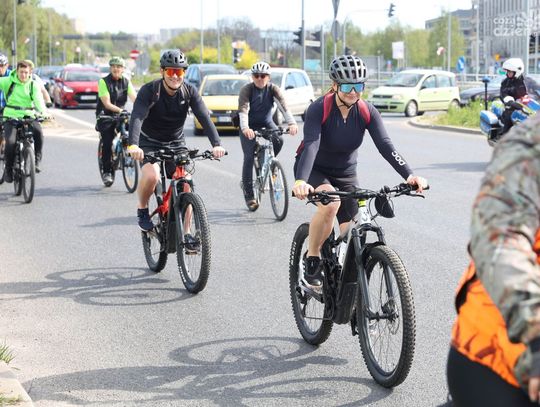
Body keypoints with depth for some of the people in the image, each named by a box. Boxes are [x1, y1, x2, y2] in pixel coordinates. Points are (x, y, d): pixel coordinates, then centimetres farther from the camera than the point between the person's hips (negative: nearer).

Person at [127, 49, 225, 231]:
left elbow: (204, 118, -21)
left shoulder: (190, 91, -11)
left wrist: (216, 144, -38)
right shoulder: (149, 90, -19)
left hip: (176, 143, 3)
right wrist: (133, 145, -51)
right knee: (151, 175, -30)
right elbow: (137, 117, -32)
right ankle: (142, 210, -1)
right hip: (150, 143, -3)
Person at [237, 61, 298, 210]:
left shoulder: (273, 89, -13)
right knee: (249, 157, -13)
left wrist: (292, 123, -45)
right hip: (250, 125, -2)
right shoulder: (246, 89, -19)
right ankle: (248, 194, -6)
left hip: (266, 122, 2)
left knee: (278, 140, -26)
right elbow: (243, 110, -32)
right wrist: (245, 128, -51)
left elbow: (283, 105, -27)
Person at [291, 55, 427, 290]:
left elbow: (385, 146, -23)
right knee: (330, 202, -35)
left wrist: (409, 176, -39)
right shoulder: (319, 109, -25)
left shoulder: (367, 112, -14)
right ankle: (311, 262, -17)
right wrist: (301, 181, -55)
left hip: (346, 174, 4)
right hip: (315, 170, -4)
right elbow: (311, 145, -38)